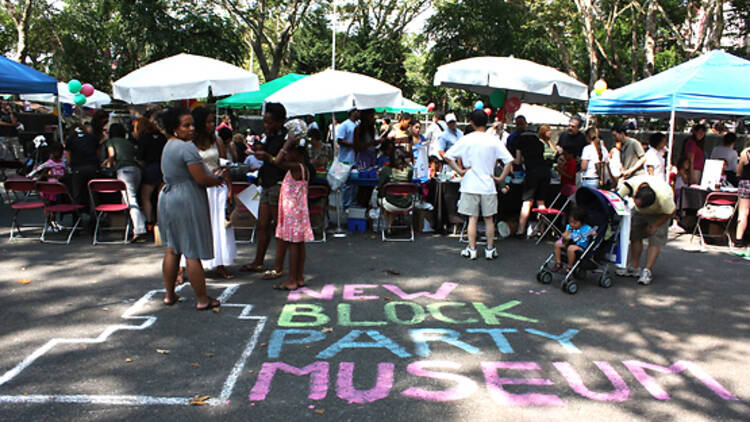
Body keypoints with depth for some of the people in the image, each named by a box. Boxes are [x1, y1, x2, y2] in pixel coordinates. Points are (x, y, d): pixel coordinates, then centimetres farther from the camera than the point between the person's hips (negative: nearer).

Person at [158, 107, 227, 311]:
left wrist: (212, 177, 10)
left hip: (167, 199, 9)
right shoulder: (187, 147, -16)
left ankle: (169, 294, 25)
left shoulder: (168, 146, 14)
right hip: (187, 202, -9)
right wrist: (219, 178, 0)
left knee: (171, 249, 16)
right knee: (193, 253, -3)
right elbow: (201, 179, -19)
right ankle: (203, 299, 6)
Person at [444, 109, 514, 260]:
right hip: (488, 185, 1)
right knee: (489, 218, 10)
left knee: (472, 218, 6)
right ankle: (490, 249, 16)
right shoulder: (494, 141, -3)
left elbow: (448, 156, -6)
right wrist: (501, 178, 0)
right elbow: (509, 160, -6)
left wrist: (460, 171, -1)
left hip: (470, 185, 0)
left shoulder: (466, 140, -4)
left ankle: (471, 249, 9)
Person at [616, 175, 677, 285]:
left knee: (655, 241, -13)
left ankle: (647, 271, -14)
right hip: (639, 213, 4)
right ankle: (634, 267, 6)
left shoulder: (663, 196, -41)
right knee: (635, 236, -1)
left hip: (659, 214, -3)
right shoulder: (630, 184, -37)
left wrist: (654, 225, -20)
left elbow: (671, 212, -22)